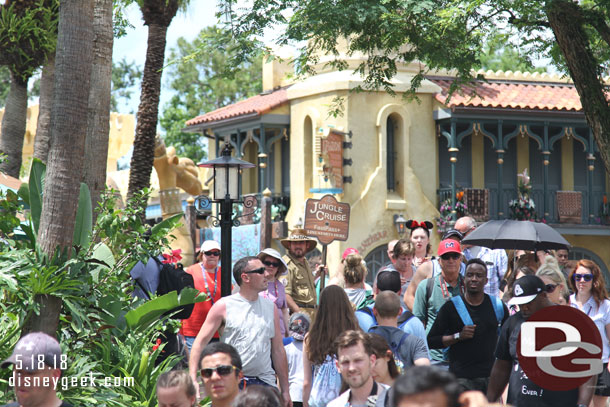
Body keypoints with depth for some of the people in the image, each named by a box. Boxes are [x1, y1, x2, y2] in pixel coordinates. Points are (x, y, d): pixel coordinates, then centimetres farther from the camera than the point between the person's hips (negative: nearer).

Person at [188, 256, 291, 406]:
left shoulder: (271, 307, 12)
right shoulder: (223, 306, 0)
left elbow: (278, 350, 15)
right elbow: (200, 342, -1)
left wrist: (285, 390, 13)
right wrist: (193, 380, -13)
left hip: (264, 382, 3)